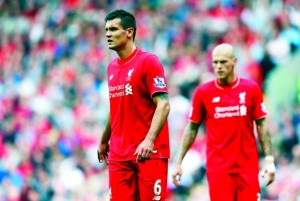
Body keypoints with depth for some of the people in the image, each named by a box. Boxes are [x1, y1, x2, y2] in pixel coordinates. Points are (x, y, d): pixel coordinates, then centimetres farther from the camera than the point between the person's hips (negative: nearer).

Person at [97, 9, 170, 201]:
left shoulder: (148, 61, -7)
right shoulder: (112, 67, 14)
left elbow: (163, 105, -15)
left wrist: (149, 140, -26)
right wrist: (104, 141, 27)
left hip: (148, 152, -6)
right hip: (118, 154, 6)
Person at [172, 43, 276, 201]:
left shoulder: (251, 89, 3)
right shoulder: (203, 92, 2)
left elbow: (261, 126, 6)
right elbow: (191, 128, 7)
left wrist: (269, 159, -1)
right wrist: (178, 162, 2)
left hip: (247, 165, 1)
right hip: (218, 168, -1)